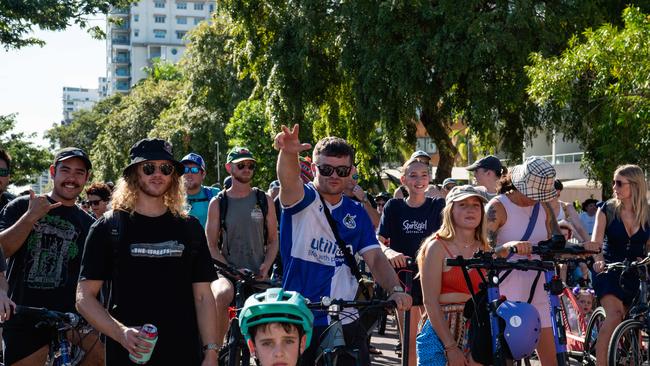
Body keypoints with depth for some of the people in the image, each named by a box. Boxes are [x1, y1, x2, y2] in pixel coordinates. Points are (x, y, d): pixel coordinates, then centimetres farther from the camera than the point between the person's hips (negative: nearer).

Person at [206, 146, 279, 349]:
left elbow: (273, 240, 10)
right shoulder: (218, 203, 4)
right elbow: (211, 245, 2)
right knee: (220, 296, -35)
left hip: (259, 274, 2)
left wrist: (265, 266, -8)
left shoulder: (264, 200, 9)